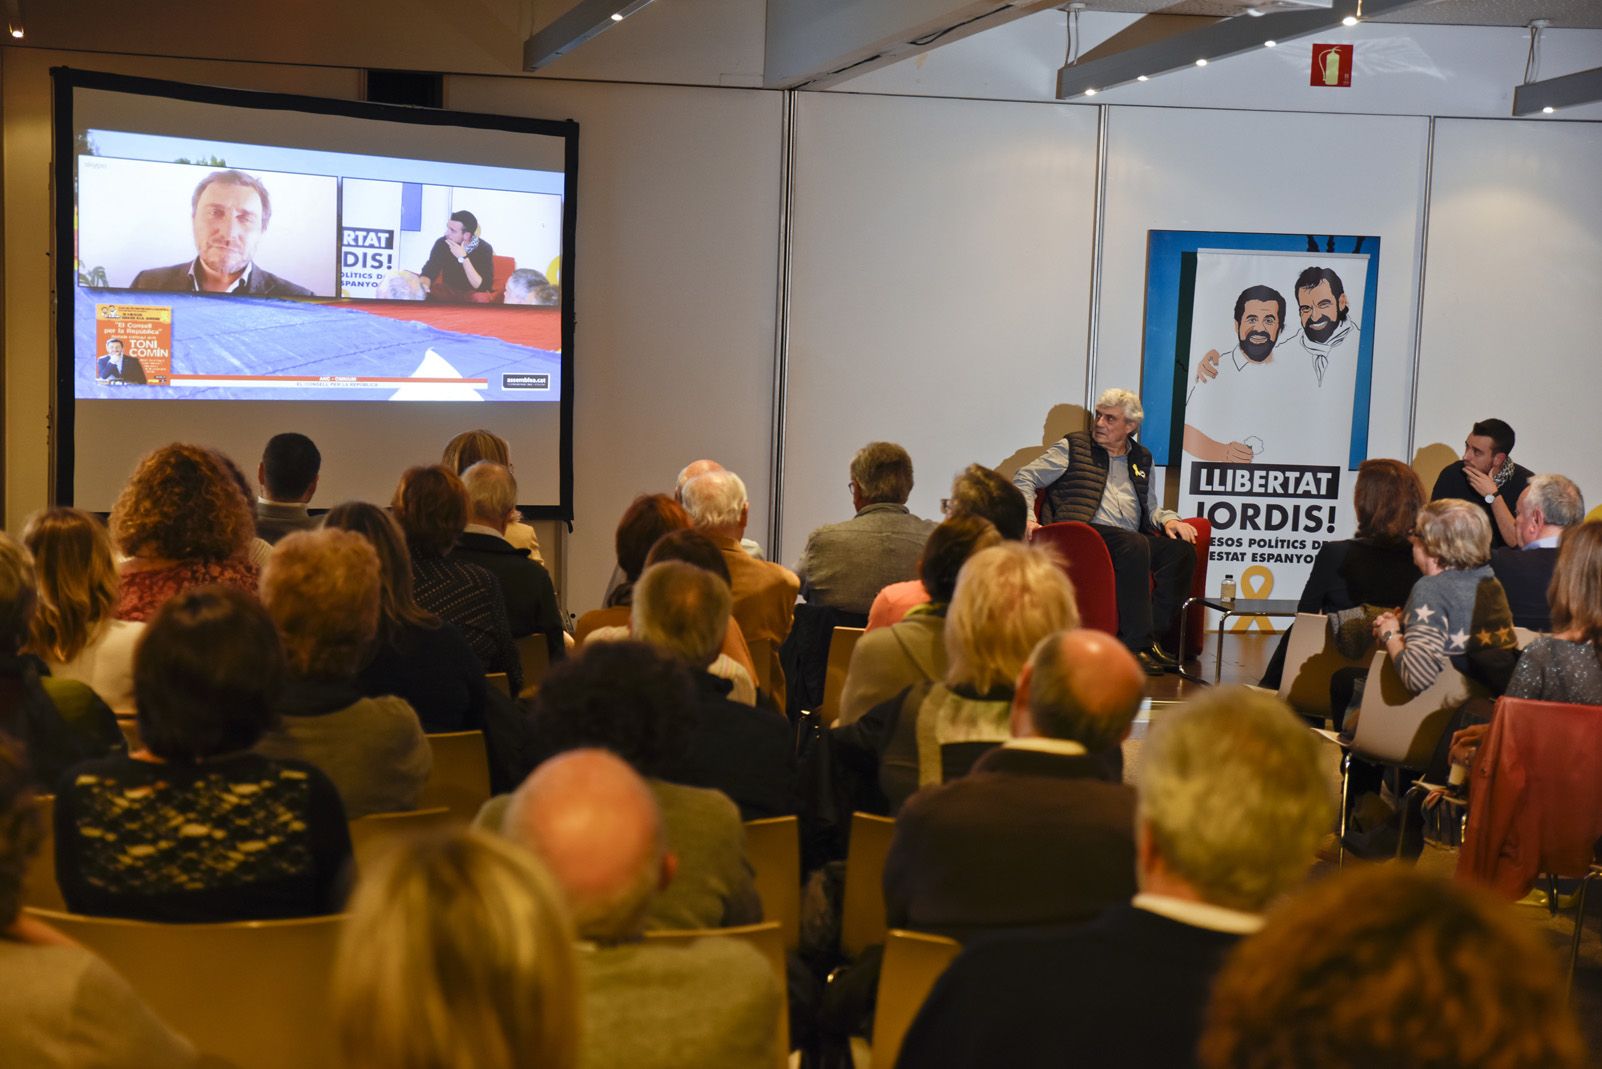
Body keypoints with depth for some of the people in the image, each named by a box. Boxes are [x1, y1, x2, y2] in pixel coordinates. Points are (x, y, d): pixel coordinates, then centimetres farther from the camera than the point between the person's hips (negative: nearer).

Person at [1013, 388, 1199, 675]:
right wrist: (1028, 518, -7)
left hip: (1133, 539, 5)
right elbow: (1024, 479, 10)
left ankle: (1153, 637, -24)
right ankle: (1137, 643, -36)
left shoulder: (1141, 459, 25)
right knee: (1135, 544, -35)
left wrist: (1168, 519, 6)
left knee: (1181, 549, -22)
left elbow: (1150, 508, 30)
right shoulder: (1073, 447, 13)